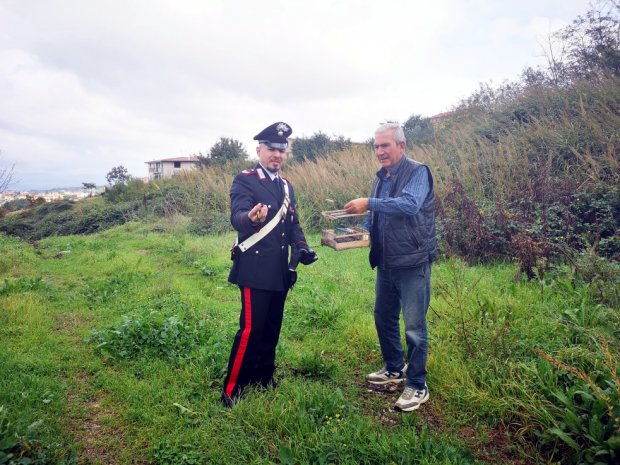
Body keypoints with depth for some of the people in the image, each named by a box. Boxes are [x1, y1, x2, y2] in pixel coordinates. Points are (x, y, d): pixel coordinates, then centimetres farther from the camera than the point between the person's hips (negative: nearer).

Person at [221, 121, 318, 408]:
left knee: (272, 329, 13)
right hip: (255, 269, -7)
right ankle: (231, 390, 7)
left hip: (280, 271, 7)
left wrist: (301, 248, -1)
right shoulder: (244, 180, -8)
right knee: (251, 329, -7)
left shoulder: (286, 186, 14)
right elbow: (237, 217, -24)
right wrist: (250, 219, -48)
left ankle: (264, 379, 29)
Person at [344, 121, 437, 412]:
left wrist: (369, 204, -29)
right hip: (386, 263, 8)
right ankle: (394, 369, 38)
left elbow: (410, 204, -29)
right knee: (384, 318, 18)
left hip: (413, 263, -8)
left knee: (414, 326, 0)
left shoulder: (417, 172, -11)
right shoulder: (380, 178, 12)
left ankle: (417, 386, 16)